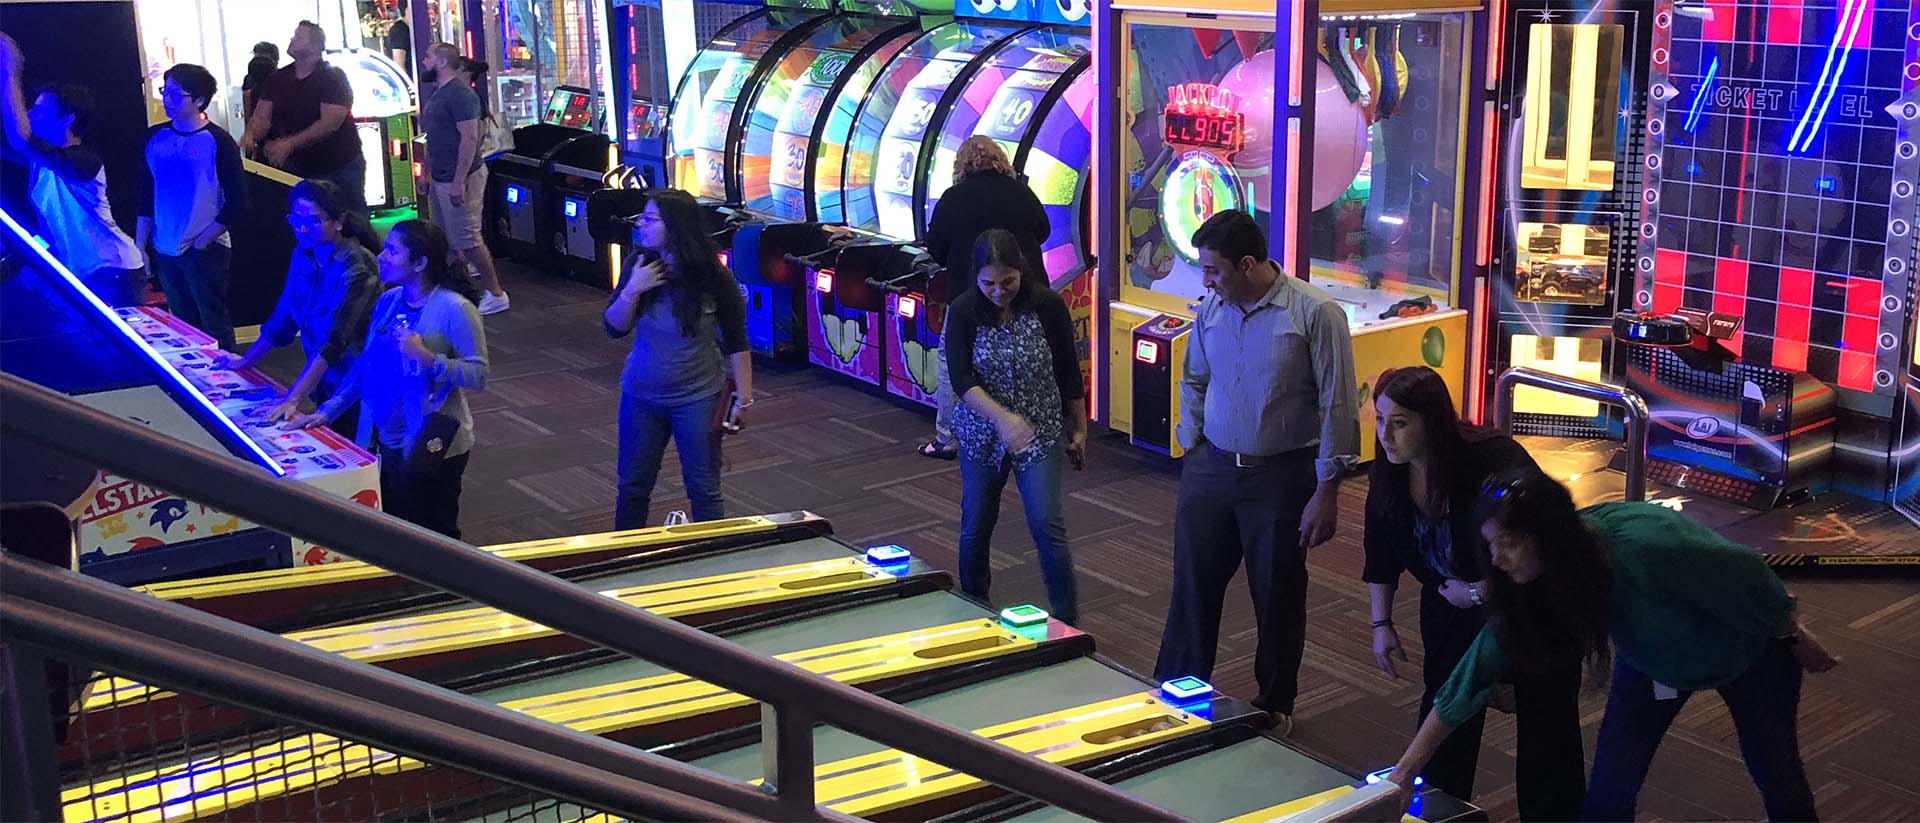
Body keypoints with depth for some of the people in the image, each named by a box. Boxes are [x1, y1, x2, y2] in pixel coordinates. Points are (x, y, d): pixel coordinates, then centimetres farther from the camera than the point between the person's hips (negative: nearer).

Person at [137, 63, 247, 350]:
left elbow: (236, 203, -9)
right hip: (164, 251, 5)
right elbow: (147, 195, 12)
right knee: (183, 326, 13)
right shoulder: (155, 137, 5)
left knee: (214, 325, -1)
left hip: (205, 252, -5)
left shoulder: (218, 142, -9)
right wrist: (140, 247, 8)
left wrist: (201, 241, -10)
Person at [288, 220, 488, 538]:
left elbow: (478, 375, -19)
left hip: (431, 448, -7)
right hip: (389, 442, 7)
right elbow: (365, 366, 12)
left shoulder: (454, 309, -16)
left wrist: (427, 358, -29)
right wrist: (326, 412, 7)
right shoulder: (388, 301, 6)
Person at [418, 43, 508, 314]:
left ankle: (495, 294, 0)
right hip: (440, 179, 10)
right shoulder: (436, 93, 16)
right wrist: (427, 173, 20)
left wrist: (459, 181, -25)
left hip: (458, 179, -10)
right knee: (446, 238, 13)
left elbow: (469, 137, -22)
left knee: (467, 240, -8)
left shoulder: (460, 93, -16)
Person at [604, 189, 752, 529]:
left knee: (703, 488, 7)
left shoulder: (712, 277, -16)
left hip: (697, 398, -4)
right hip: (641, 395, 4)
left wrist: (743, 395, -13)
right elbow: (614, 328, -2)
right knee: (633, 484, 15)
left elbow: (736, 343, -8)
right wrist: (632, 291, -20)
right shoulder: (639, 265, -5)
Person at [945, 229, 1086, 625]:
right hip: (983, 434, 2)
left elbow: (1068, 372, 0)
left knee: (1047, 526, -9)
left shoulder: (1048, 306, -11)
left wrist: (1079, 428, 6)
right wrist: (1003, 417, -34)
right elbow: (962, 380, -19)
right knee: (976, 526, 12)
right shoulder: (963, 312, -11)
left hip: (1041, 434, -1)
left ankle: (1067, 621, 3)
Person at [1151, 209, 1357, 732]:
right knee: (1192, 585, 8)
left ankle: (1275, 704, 28)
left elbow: (1337, 407, -12)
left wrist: (1326, 491, -13)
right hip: (1212, 469, 4)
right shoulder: (1210, 310, 3)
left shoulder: (1316, 313, -13)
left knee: (1278, 596, 9)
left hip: (1281, 476, -4)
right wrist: (1191, 448, 9)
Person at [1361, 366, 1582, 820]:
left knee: (1546, 723, 4)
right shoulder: (1388, 472, -13)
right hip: (1451, 606, 5)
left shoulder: (1493, 461, -32)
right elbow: (1381, 555, 2)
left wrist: (1478, 591, -21)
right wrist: (1381, 624, 2)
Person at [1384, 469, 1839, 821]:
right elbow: (1472, 676, -21)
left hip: (1749, 645, -4)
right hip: (1653, 658, 4)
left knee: (1778, 779, 11)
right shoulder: (1525, 584, -26)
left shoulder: (1645, 546, -44)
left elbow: (1745, 576, -28)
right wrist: (1404, 771, -22)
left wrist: (1796, 638, -8)